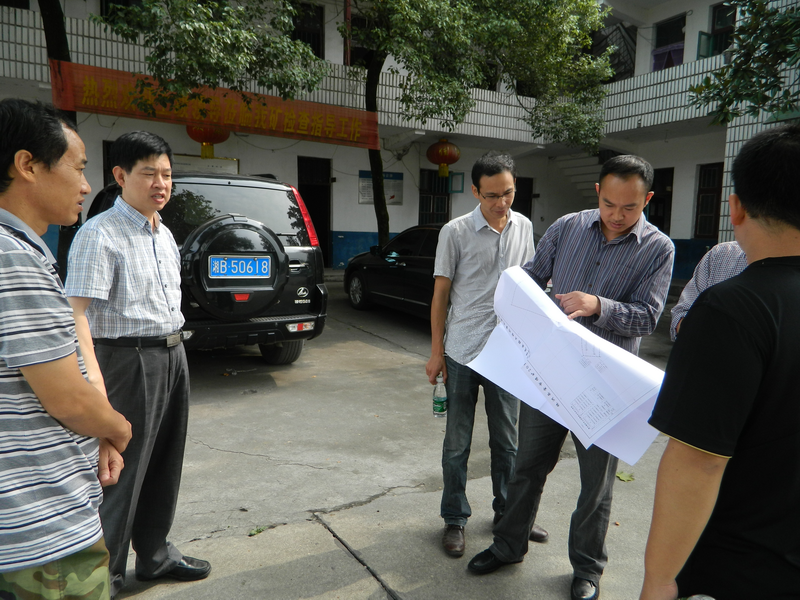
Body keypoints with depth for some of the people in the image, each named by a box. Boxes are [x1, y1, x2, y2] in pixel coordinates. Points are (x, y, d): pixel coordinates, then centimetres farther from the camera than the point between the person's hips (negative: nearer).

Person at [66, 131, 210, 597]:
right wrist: (91, 375, -33)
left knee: (165, 463, 17)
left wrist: (173, 351, 18)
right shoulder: (100, 234, -13)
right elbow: (77, 310, -21)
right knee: (123, 469, 1)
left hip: (172, 356, 8)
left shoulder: (164, 234, 13)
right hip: (130, 360, -8)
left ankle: (155, 553, 35)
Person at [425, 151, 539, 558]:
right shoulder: (456, 232, -8)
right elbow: (440, 294, -5)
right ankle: (454, 520, 25)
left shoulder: (523, 228, 4)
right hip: (463, 353, -3)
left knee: (507, 440, 16)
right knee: (457, 442, 8)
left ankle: (508, 511, 35)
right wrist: (436, 352, -6)